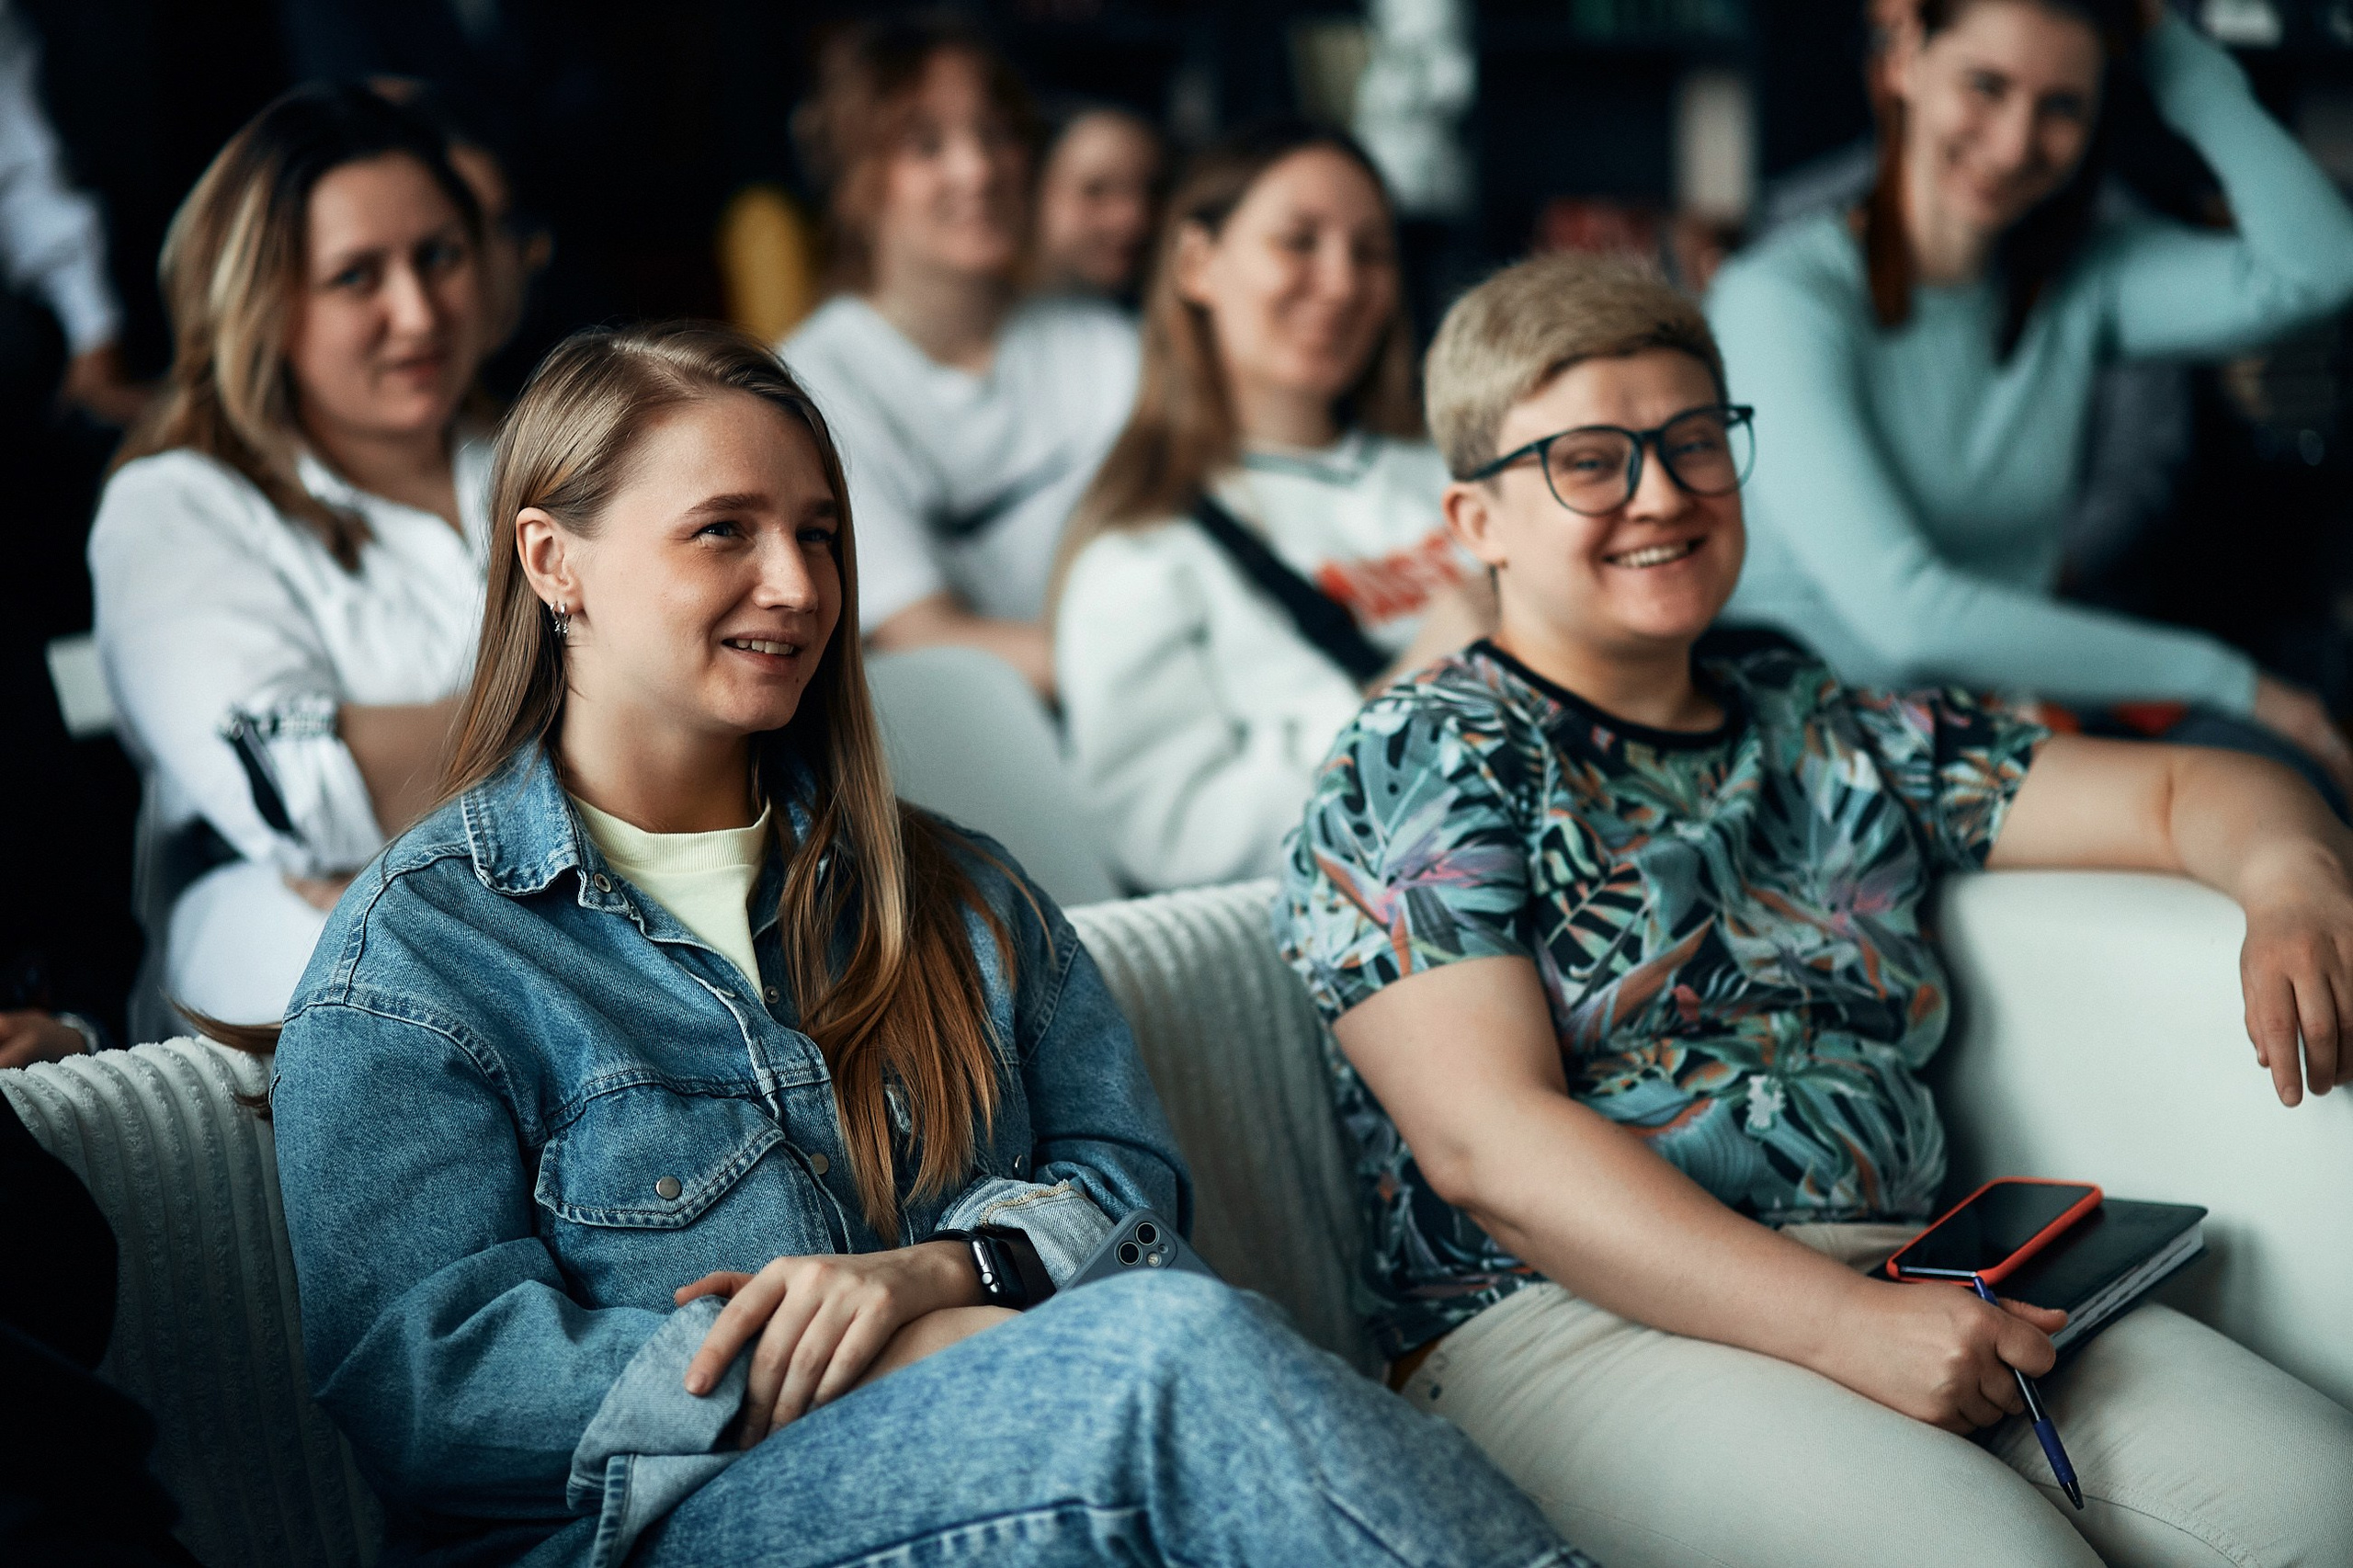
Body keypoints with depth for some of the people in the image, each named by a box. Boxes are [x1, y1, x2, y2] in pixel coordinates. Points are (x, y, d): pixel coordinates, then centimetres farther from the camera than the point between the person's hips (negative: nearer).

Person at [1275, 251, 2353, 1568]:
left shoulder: (1838, 737, 21)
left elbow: (2180, 791, 21)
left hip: (1915, 1296, 6)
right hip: (1570, 1324, -6)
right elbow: (1487, 1144, -11)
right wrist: (1847, 1325, -21)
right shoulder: (1421, 763, 2)